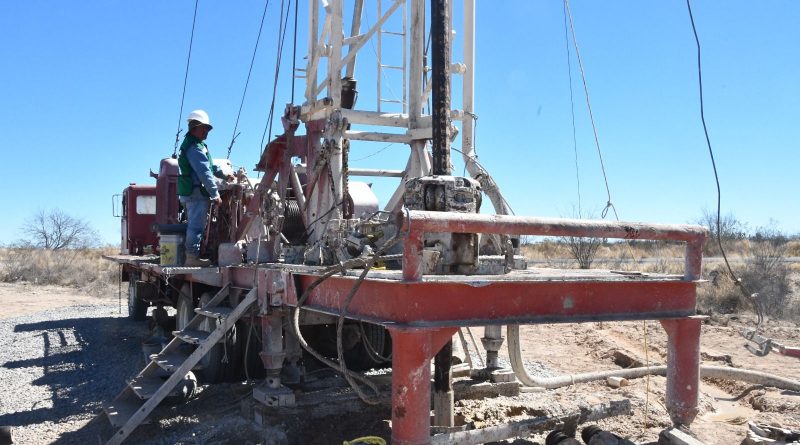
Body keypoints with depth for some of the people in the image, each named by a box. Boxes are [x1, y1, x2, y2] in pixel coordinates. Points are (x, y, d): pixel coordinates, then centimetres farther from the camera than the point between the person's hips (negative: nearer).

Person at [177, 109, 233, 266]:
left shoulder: (190, 144, 19)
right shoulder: (195, 148, -16)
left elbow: (209, 165, 27)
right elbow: (205, 173, -20)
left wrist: (224, 175, 24)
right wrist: (216, 195, -18)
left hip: (188, 193, 11)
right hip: (197, 193, -11)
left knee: (193, 224, 16)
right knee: (196, 225, -6)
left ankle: (191, 256, 23)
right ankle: (192, 256, -3)